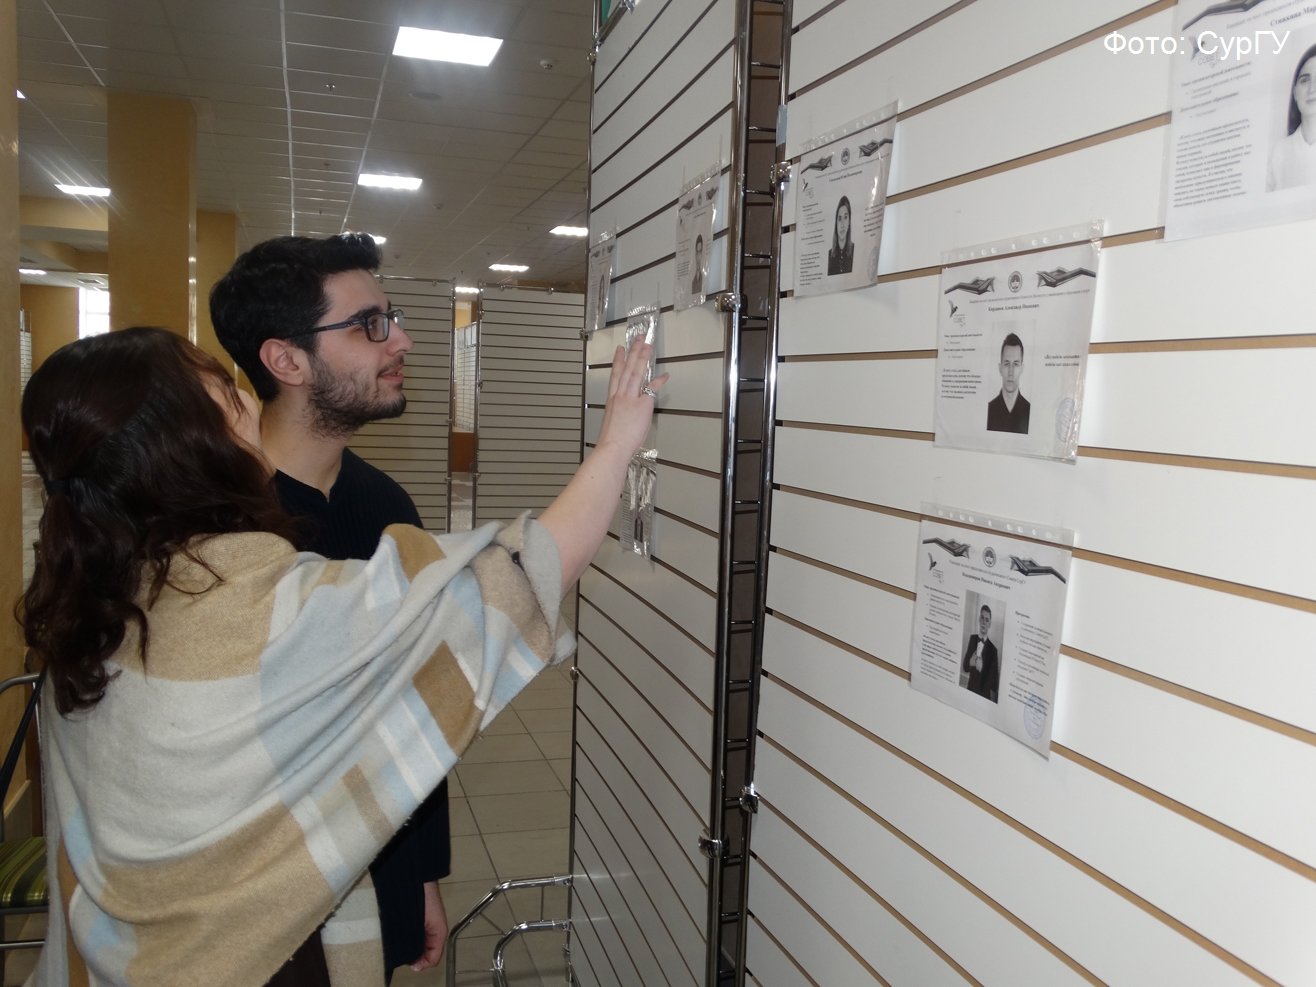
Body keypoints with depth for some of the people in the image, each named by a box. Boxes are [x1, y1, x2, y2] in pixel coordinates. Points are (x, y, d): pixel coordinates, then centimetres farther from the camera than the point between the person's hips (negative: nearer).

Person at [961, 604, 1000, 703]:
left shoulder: (992, 648, -11)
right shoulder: (972, 638, 3)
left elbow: (994, 679, -7)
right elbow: (964, 667, 2)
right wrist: (970, 663, -17)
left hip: (984, 695, -3)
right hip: (970, 689, 3)